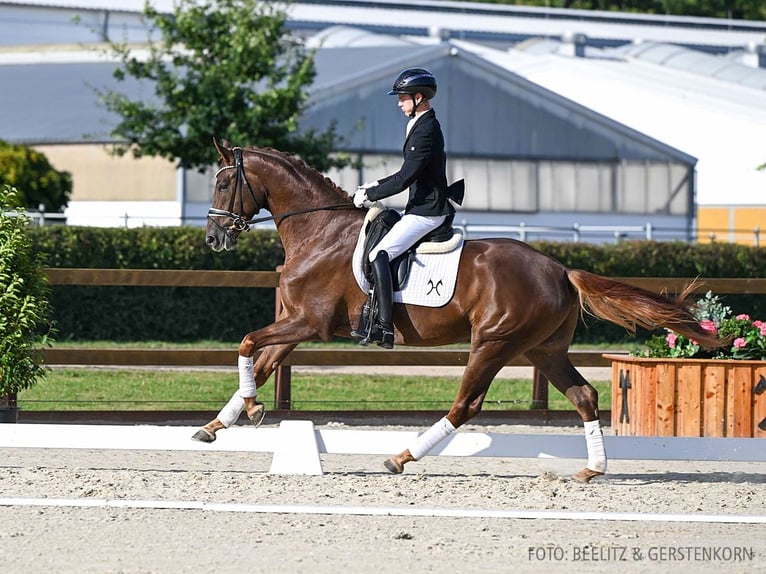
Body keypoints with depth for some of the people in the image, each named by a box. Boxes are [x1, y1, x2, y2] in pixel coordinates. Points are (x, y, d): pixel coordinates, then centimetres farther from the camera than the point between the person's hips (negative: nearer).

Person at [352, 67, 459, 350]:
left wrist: (370, 195, -11)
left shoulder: (425, 131, -18)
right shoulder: (423, 126, 16)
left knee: (379, 254, -20)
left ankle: (384, 326, -26)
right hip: (424, 207, 11)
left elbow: (405, 178, -20)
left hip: (427, 211, -11)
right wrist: (376, 186, 15)